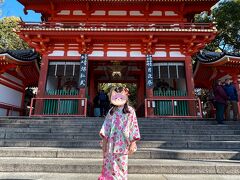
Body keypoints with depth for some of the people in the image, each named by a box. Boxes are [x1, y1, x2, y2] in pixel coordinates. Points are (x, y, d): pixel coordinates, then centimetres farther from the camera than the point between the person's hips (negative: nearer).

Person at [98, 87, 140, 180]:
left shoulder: (130, 111, -2)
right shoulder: (111, 111, 6)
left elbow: (133, 127, -4)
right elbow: (106, 126, 6)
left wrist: (133, 144, -6)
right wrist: (104, 141, 4)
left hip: (122, 144, -2)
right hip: (111, 143, 3)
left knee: (121, 166, 7)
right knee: (109, 166, 8)